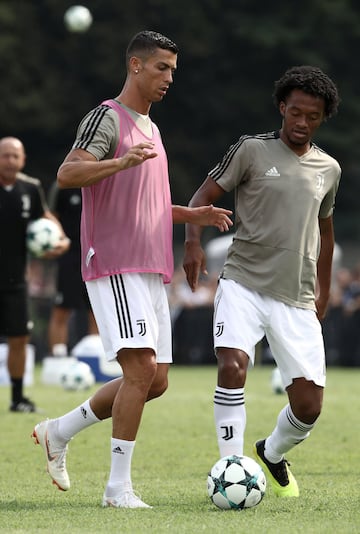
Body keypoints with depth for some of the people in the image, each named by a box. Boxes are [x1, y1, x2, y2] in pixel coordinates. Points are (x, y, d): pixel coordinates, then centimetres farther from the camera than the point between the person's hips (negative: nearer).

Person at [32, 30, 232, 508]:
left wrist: (192, 215, 15)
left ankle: (59, 432, 21)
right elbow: (67, 174, -21)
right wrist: (120, 162, -36)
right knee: (141, 369, -17)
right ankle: (118, 487, -13)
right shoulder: (107, 118, -6)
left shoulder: (150, 128, 22)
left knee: (155, 380, 7)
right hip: (114, 267, -9)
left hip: (151, 271, 9)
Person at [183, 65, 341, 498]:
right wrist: (192, 242, -17)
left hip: (297, 300, 4)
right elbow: (204, 196, 0)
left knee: (309, 405, -2)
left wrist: (323, 291, 28)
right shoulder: (251, 150, 0)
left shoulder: (328, 169, 12)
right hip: (243, 283, -3)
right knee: (232, 365, -29)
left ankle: (271, 454, 30)